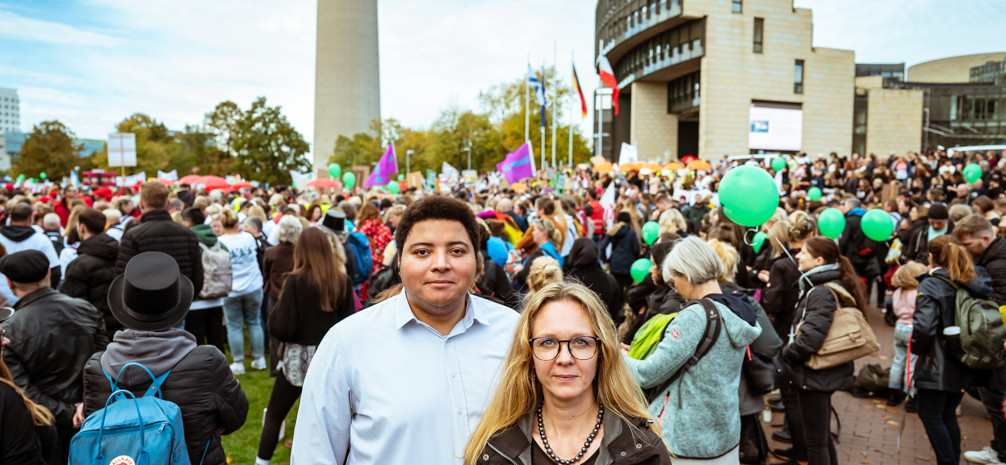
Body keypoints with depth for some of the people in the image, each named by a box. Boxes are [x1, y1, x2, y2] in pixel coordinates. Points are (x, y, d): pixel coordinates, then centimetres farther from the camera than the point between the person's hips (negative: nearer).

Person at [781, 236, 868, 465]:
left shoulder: (821, 293, -20)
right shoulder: (832, 286, 10)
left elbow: (810, 339, -29)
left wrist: (785, 354, -12)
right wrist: (789, 351, 9)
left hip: (814, 375, -10)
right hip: (825, 373, 10)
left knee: (815, 441, 2)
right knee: (822, 437, 21)